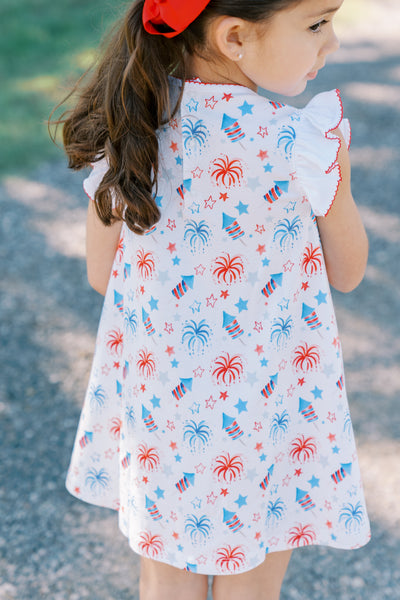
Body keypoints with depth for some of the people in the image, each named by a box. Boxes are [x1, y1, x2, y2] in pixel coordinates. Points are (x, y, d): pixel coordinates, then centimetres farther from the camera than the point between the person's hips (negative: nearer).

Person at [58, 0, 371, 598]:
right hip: (264, 408, -3)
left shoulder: (127, 127, -10)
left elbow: (101, 273, 1)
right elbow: (347, 272, -5)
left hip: (155, 389, 4)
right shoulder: (299, 143, -22)